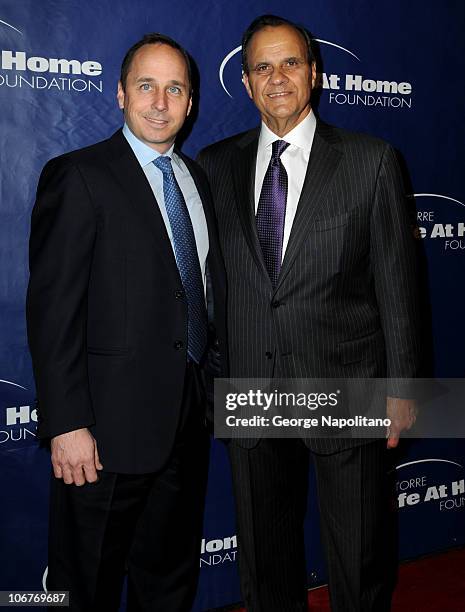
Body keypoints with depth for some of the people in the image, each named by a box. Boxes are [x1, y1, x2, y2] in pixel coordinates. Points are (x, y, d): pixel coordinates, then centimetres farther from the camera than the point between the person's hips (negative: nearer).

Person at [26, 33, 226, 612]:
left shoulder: (197, 178, 12)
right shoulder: (78, 176, -10)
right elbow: (52, 311, -15)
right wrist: (66, 425, -19)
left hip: (189, 420, 7)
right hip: (111, 428, -6)